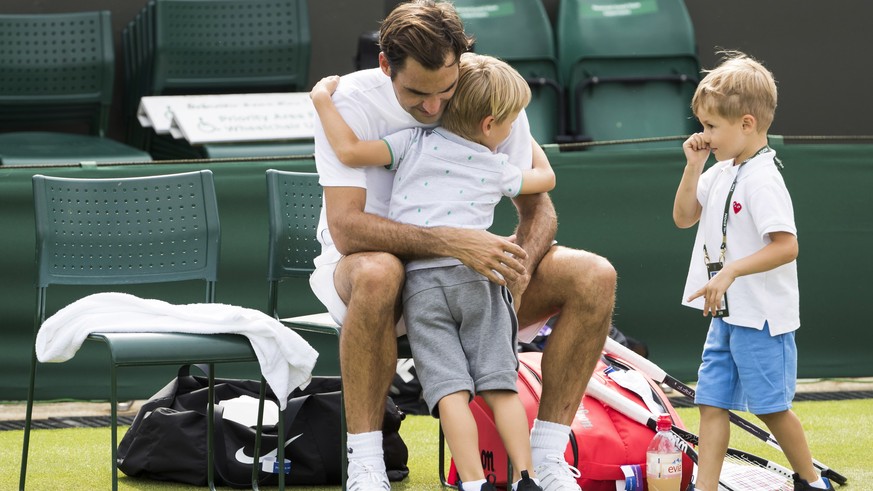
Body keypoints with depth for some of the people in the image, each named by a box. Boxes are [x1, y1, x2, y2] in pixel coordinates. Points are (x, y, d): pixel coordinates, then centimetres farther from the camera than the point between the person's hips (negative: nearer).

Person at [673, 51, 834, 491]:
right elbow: (684, 217, 16)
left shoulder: (762, 180, -19)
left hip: (761, 317, -9)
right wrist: (693, 167, 3)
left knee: (770, 405, 2)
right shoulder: (721, 172, 9)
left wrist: (730, 272, -30)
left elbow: (786, 246, -26)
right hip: (725, 316, 9)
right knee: (712, 402, 4)